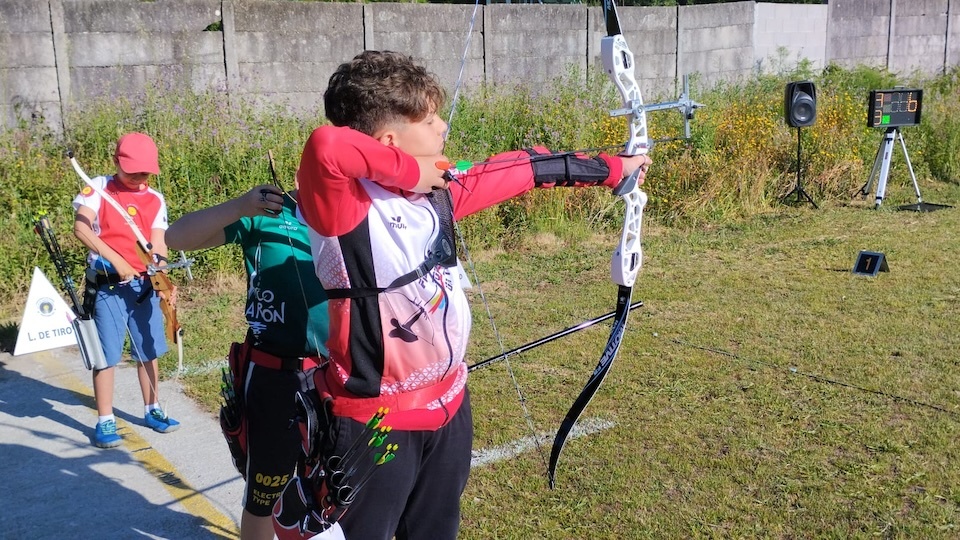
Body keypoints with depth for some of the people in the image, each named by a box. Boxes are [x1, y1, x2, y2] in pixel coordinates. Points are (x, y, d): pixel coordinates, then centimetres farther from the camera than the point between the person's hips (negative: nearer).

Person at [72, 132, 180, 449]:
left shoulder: (155, 200, 6)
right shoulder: (98, 188, -2)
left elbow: (158, 245, -3)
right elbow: (81, 227, -15)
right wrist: (116, 260, -24)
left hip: (144, 284, 4)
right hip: (107, 284, -3)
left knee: (149, 350, 11)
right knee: (106, 354, 0)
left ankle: (152, 410, 27)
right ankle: (105, 422, 10)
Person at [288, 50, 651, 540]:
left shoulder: (435, 192, 1)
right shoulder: (345, 205, -21)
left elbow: (519, 171, 12)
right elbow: (324, 146, -43)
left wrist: (611, 168, 21)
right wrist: (411, 171, -25)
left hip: (448, 405, 7)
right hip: (376, 419, -7)